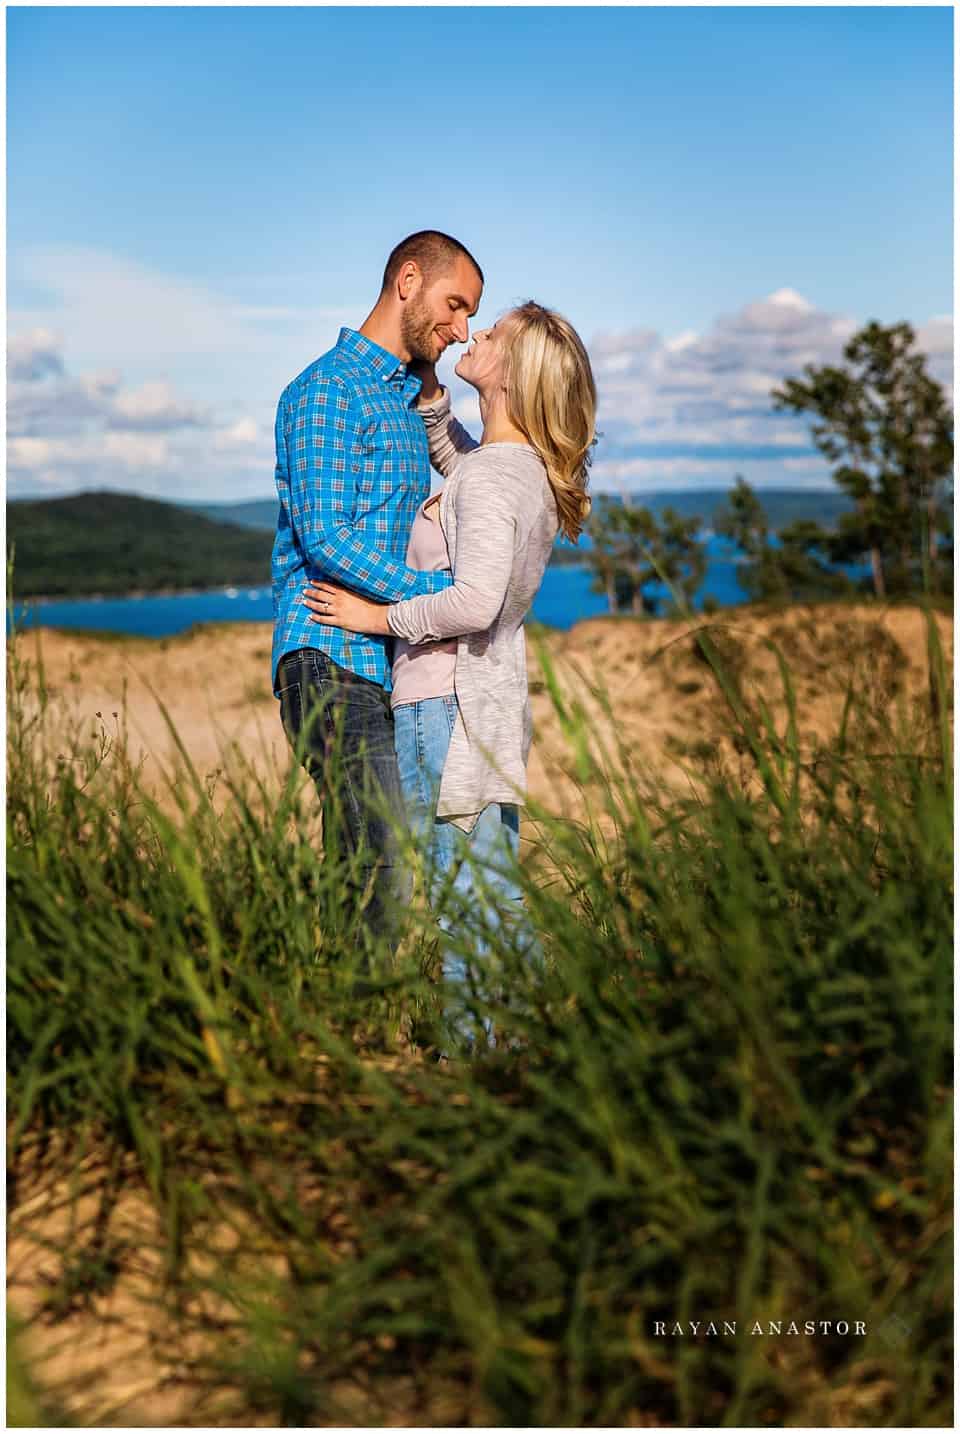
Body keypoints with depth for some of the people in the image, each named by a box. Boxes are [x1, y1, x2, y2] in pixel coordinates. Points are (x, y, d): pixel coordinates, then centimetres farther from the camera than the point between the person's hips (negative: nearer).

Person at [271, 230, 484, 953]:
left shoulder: (408, 401, 24)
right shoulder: (327, 390, -6)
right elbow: (324, 536, -16)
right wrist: (441, 594, -18)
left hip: (389, 667, 9)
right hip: (333, 661, -9)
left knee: (373, 873, 6)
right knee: (381, 876, -13)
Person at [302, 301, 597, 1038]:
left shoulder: (489, 477, -16)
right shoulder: (526, 466, 11)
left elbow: (475, 601, -29)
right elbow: (448, 450, 33)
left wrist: (379, 618, -15)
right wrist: (426, 382, 17)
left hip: (448, 705, -9)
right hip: (492, 700, 9)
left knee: (465, 900, -2)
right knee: (496, 899, 16)